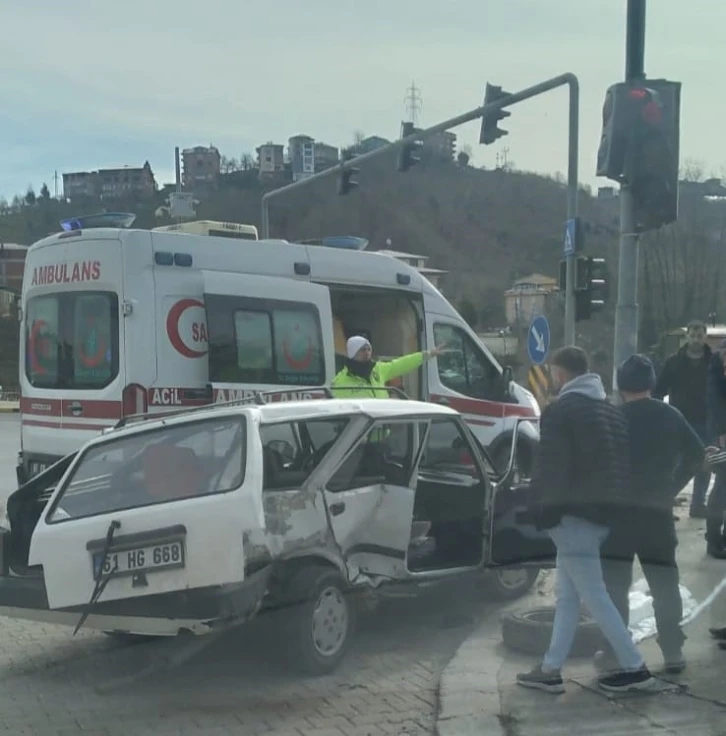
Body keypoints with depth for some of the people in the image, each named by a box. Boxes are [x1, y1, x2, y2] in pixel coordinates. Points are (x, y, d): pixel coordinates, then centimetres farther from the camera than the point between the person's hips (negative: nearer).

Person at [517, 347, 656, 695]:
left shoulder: (559, 410, -11)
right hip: (603, 511, 9)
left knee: (593, 595, -4)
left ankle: (634, 667, -2)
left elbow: (550, 465, -16)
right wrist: (612, 504, 19)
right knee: (567, 594, 13)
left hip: (573, 513, -9)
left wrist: (542, 508, -9)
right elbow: (623, 462, 16)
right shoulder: (612, 410, 16)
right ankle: (551, 669, 16)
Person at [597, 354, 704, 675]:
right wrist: (671, 487, 14)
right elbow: (696, 455, 7)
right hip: (658, 510, 3)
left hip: (619, 510, -3)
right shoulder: (671, 416, 4)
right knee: (665, 584, 9)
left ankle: (612, 653, 1)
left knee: (614, 585, 2)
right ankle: (673, 654, 9)